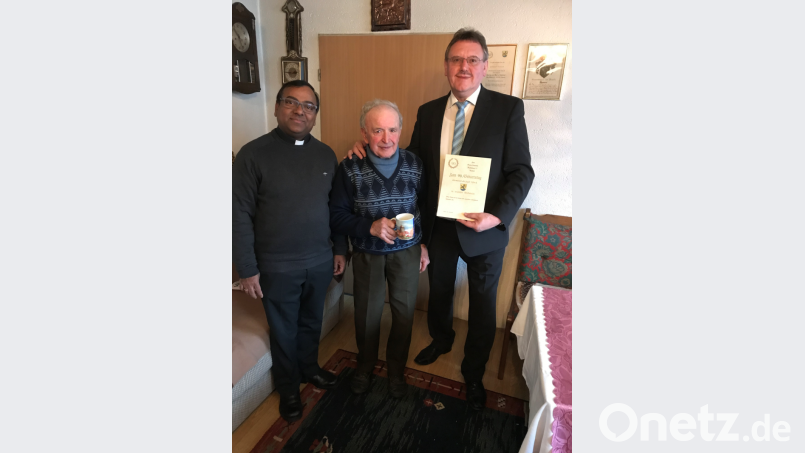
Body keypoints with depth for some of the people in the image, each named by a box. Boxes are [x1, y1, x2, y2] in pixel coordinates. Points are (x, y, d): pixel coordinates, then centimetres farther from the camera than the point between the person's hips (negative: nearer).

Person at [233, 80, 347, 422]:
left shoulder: (325, 154, 2)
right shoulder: (253, 154, -10)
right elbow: (240, 215, -10)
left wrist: (340, 249, 9)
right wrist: (247, 269, -11)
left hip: (320, 261, 4)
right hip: (277, 267, -3)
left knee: (312, 323, 23)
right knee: (284, 331, 17)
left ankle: (309, 369, 49)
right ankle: (288, 387, 41)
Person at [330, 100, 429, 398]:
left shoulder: (414, 164, -9)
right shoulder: (350, 169, -14)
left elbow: (426, 207, 4)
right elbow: (336, 216, -11)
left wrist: (425, 243, 4)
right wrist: (370, 227, -26)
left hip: (407, 252, 1)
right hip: (367, 254, -1)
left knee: (404, 312, 12)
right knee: (367, 314, 14)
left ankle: (396, 368, 40)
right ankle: (365, 365, 44)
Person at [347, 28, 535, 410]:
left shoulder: (508, 109, -8)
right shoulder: (428, 112, 3)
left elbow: (521, 171, -10)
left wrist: (498, 216, -23)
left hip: (485, 227, -3)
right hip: (439, 225, 3)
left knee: (482, 304, 13)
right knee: (438, 291, 23)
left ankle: (473, 374, 38)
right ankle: (440, 339, 54)